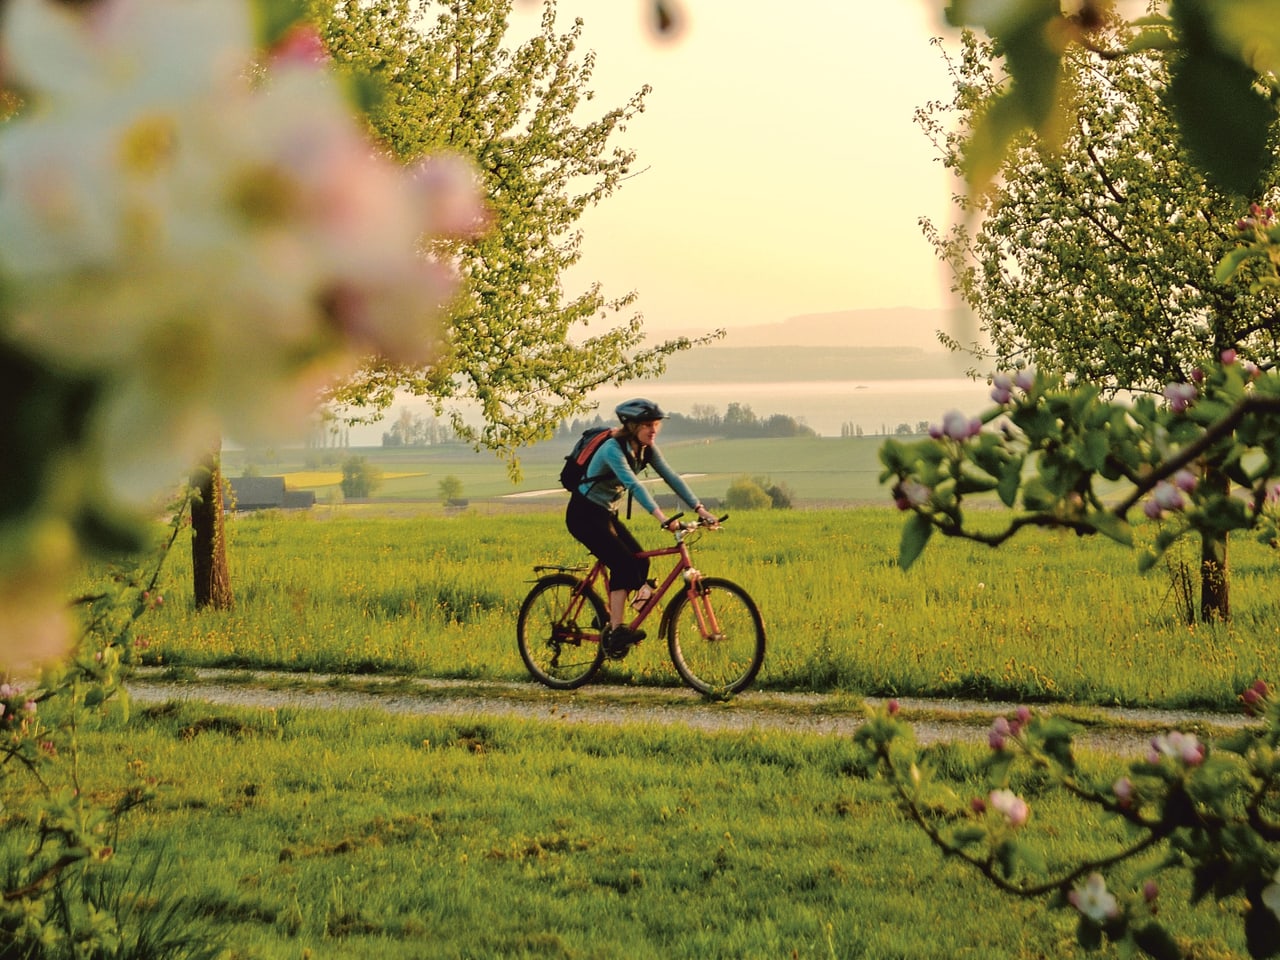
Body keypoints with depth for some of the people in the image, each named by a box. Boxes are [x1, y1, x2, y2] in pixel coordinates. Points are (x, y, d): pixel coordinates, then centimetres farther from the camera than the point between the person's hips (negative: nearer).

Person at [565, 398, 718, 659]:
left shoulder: (646, 449, -1)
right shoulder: (613, 449, -26)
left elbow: (672, 477, -7)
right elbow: (633, 484, -39)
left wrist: (700, 509, -17)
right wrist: (660, 516, -50)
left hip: (606, 513, 8)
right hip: (584, 514, -8)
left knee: (640, 562, -3)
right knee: (623, 563, -21)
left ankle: (609, 619, 6)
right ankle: (616, 632, -21)